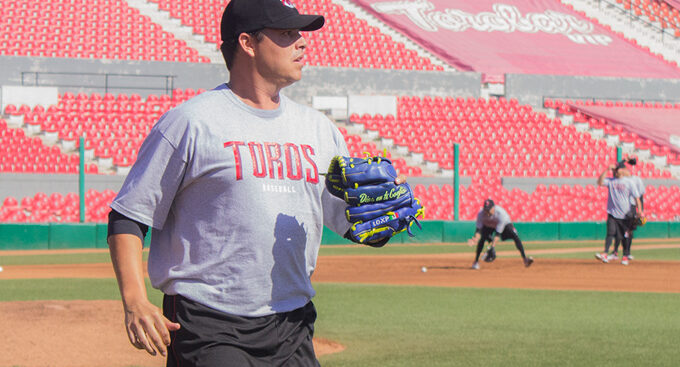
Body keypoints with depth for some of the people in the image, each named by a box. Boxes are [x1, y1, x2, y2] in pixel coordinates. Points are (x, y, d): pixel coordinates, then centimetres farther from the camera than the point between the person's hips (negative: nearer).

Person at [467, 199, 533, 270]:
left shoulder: (501, 214, -40)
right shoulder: (481, 214, -32)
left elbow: (498, 233, -39)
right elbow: (479, 229, -32)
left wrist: (493, 246, -46)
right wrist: (475, 238, -54)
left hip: (505, 224, -2)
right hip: (488, 226, 2)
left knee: (515, 236, -23)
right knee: (482, 238, -24)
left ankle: (524, 259, -20)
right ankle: (476, 261, -10)